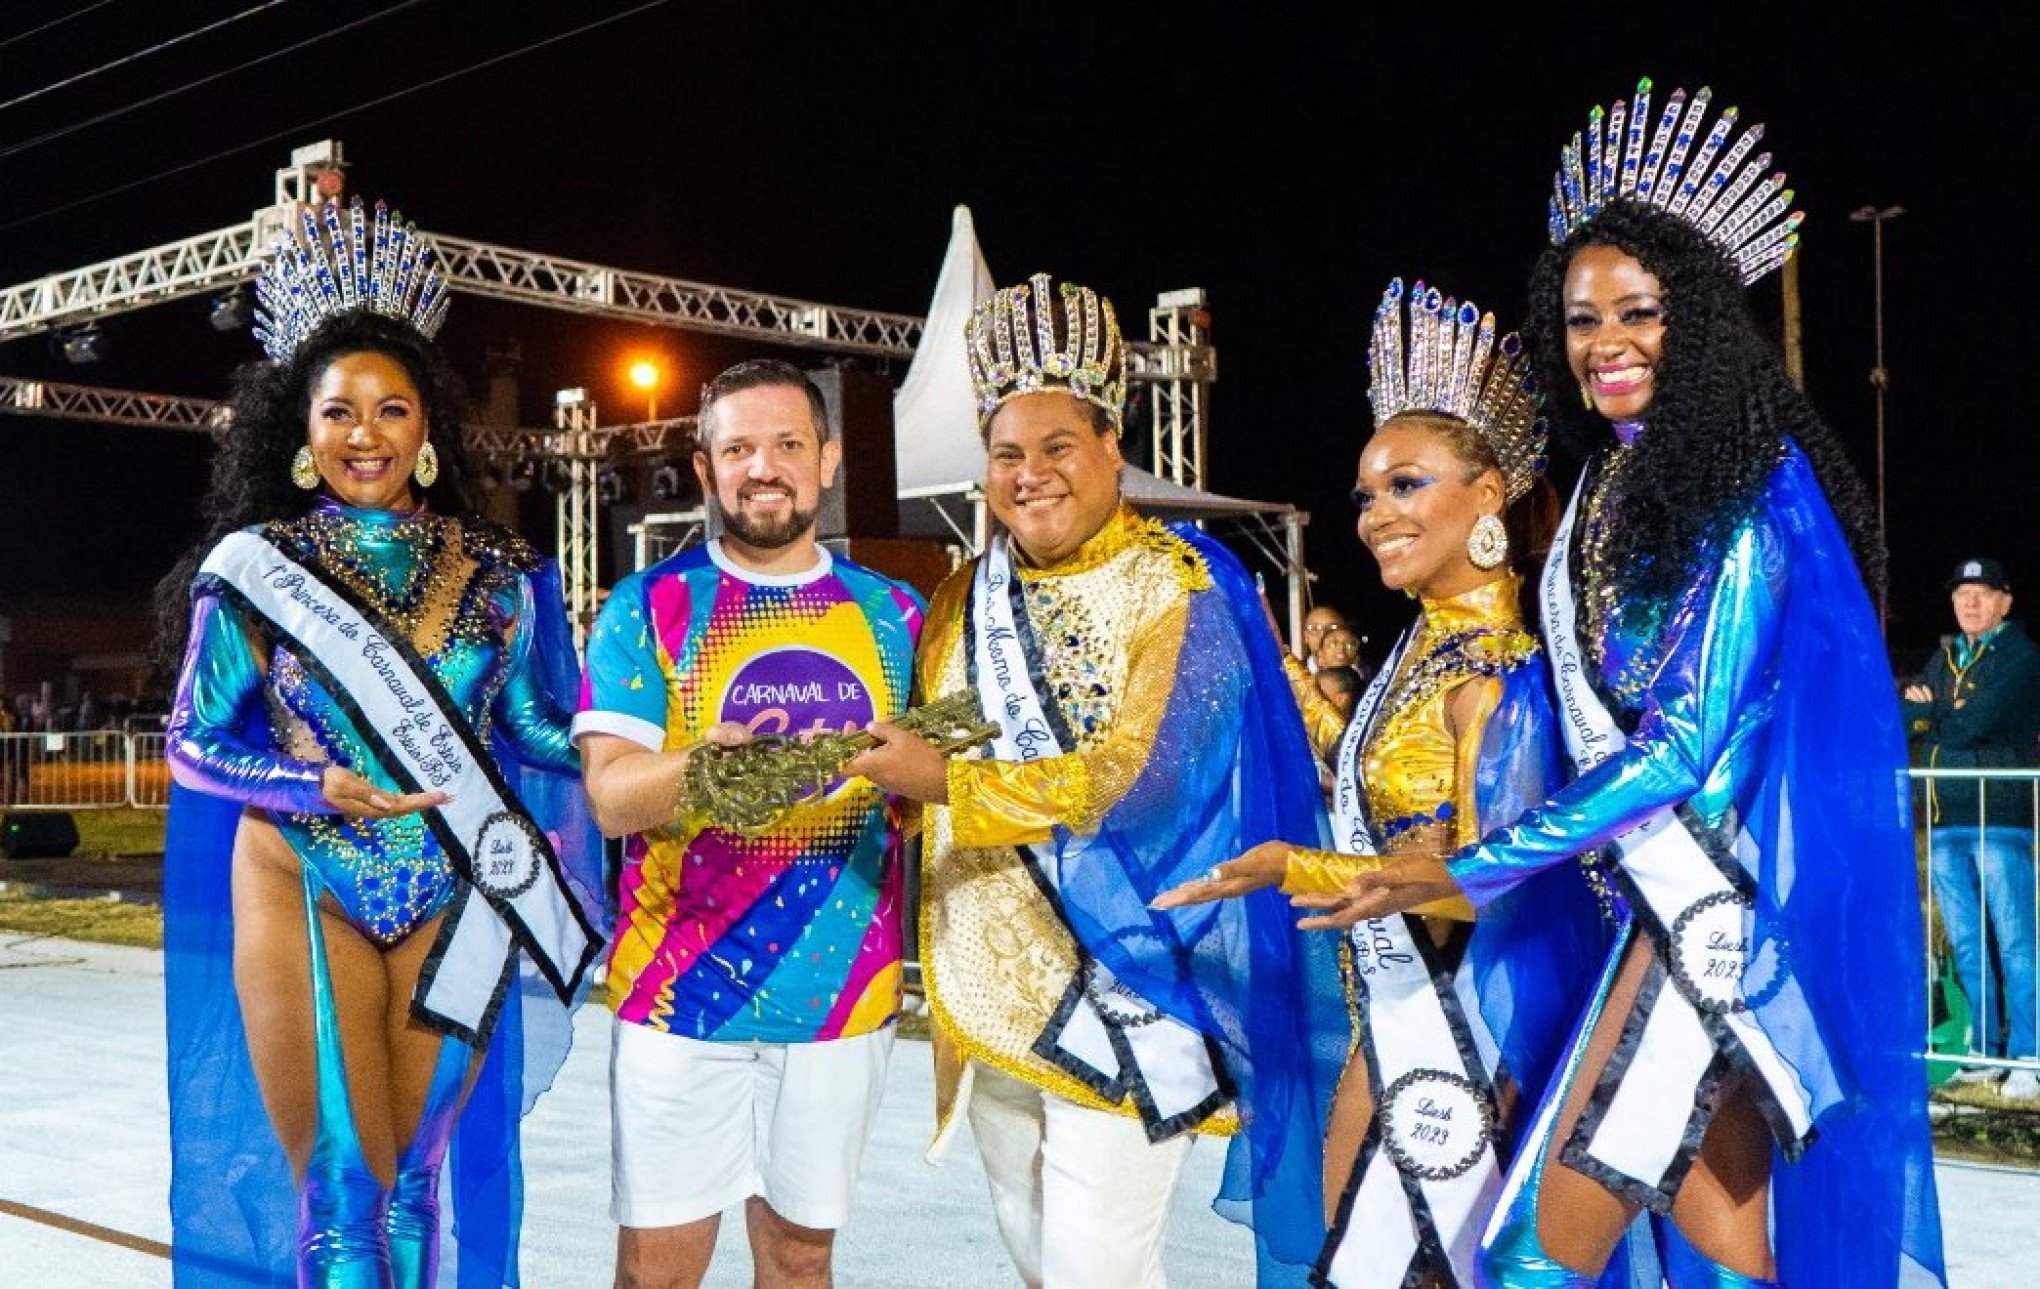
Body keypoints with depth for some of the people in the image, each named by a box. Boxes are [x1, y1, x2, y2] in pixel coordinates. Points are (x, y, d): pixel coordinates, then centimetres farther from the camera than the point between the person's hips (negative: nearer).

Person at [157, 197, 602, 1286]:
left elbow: (539, 731, 10)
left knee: (421, 1177, 12)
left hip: (456, 902, 2)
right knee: (339, 1187, 1)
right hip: (303, 895, -2)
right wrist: (320, 790, -15)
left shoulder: (493, 571, 5)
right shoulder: (252, 565, -1)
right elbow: (194, 742, 0)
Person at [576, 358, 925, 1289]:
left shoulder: (893, 614, 8)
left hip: (844, 992, 3)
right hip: (682, 989, -2)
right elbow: (609, 795, -9)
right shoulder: (650, 608, -1)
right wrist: (703, 763, -30)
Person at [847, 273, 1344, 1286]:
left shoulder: (1177, 591, -8)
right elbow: (920, 767, 19)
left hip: (1118, 986, -6)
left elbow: (1137, 778, -18)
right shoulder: (965, 601, 10)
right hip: (987, 993, 6)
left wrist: (950, 783, -19)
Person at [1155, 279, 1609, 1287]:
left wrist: (1296, 870, -25)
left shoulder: (1498, 670, -18)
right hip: (1396, 1026, 8)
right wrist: (1310, 708, 14)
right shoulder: (1423, 645, 7)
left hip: (1457, 1036, -8)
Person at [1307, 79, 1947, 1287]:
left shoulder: (1749, 485, -13)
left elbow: (1689, 738, -18)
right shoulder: (1611, 487, 10)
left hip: (1727, 890, -7)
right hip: (1667, 885, 7)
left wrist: (1464, 872, -17)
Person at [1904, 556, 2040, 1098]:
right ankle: (1986, 1052, 17)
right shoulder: (1945, 657, 19)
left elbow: (1972, 724, -15)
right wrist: (1942, 713, -9)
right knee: (1968, 946, 9)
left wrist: (1926, 711, 0)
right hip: (1946, 820, 6)